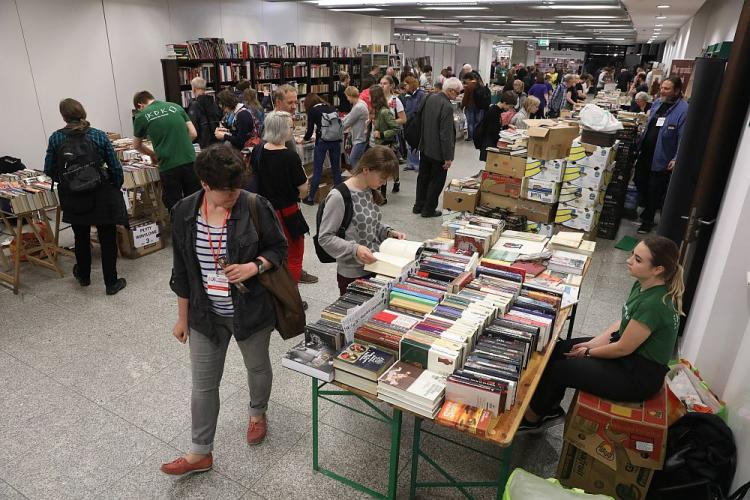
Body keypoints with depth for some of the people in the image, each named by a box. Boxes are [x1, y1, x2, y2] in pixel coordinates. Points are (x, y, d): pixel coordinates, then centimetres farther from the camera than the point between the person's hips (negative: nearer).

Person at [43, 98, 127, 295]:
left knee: (81, 237, 21)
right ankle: (111, 283, 11)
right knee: (107, 239, 6)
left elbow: (49, 170, 1)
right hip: (100, 195, -3)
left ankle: (83, 276, 40)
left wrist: (65, 181, 20)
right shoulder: (99, 136, -8)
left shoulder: (56, 138, -3)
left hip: (73, 198, 3)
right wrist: (116, 188, 8)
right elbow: (115, 168, -8)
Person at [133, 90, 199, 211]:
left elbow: (136, 145, 19)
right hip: (189, 160, 3)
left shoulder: (142, 116, 5)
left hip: (168, 166, -2)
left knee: (174, 207, 8)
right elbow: (193, 133, 10)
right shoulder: (176, 107, 10)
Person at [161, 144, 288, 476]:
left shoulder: (256, 207, -16)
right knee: (203, 384, 11)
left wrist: (254, 266, -25)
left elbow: (279, 248, -5)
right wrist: (183, 316, 6)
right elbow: (182, 269, 1)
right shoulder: (184, 212, -7)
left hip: (251, 310, -2)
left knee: (258, 366, 21)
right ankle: (200, 453, 31)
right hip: (206, 315, 2)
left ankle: (257, 413, 52)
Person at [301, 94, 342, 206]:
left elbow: (310, 129, 2)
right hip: (336, 141, 4)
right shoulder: (331, 107, 14)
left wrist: (305, 139, 21)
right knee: (336, 168, 12)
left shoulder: (312, 110, 2)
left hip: (322, 141, -4)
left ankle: (311, 198, 8)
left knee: (317, 169, 2)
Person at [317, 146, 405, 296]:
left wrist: (388, 232, -1)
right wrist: (354, 249, -29)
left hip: (375, 266, 7)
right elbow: (324, 237, -18)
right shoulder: (339, 196, -20)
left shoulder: (370, 191, 3)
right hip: (353, 274, -7)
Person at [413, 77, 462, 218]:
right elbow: (446, 134, -24)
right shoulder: (447, 107, -24)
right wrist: (448, 157, -18)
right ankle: (428, 209, 16)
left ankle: (419, 206, 29)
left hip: (425, 147, 8)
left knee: (423, 177, 18)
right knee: (437, 180, 7)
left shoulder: (430, 99, 1)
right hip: (438, 151, -8)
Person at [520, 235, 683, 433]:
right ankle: (551, 407, 25)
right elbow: (623, 322, 8)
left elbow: (623, 348, -23)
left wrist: (588, 352, -7)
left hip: (639, 376, -9)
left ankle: (531, 418, 19)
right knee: (558, 349, 6)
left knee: (557, 369, -7)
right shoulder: (643, 285, -4)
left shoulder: (653, 304, -32)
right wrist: (593, 343, -2)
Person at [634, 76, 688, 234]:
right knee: (640, 184, 18)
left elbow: (683, 138, -20)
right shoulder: (657, 103, 6)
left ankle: (647, 220, 21)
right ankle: (646, 211, 40)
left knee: (654, 191, 5)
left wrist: (677, 159, -24)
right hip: (645, 154, 7)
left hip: (661, 159, -7)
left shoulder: (683, 110, -17)